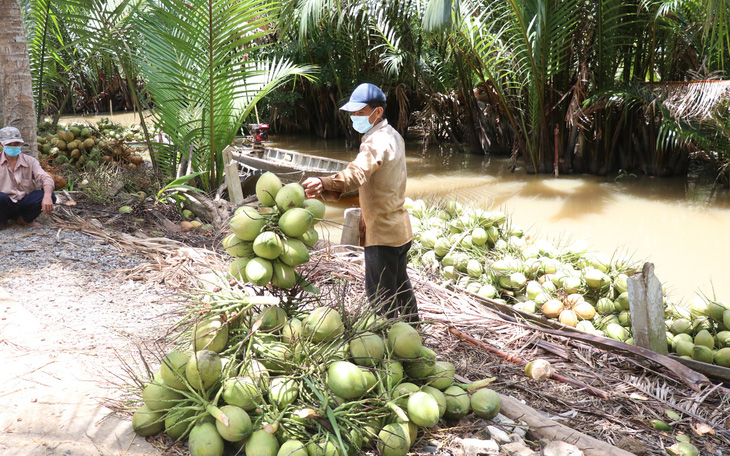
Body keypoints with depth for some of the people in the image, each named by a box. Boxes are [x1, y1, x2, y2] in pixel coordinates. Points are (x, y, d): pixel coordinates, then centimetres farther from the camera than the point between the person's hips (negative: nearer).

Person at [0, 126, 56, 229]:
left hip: (24, 203, 3)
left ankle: (24, 219, 3)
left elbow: (45, 178, -12)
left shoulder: (30, 161, 3)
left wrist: (47, 196, -34)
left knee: (50, 196, -22)